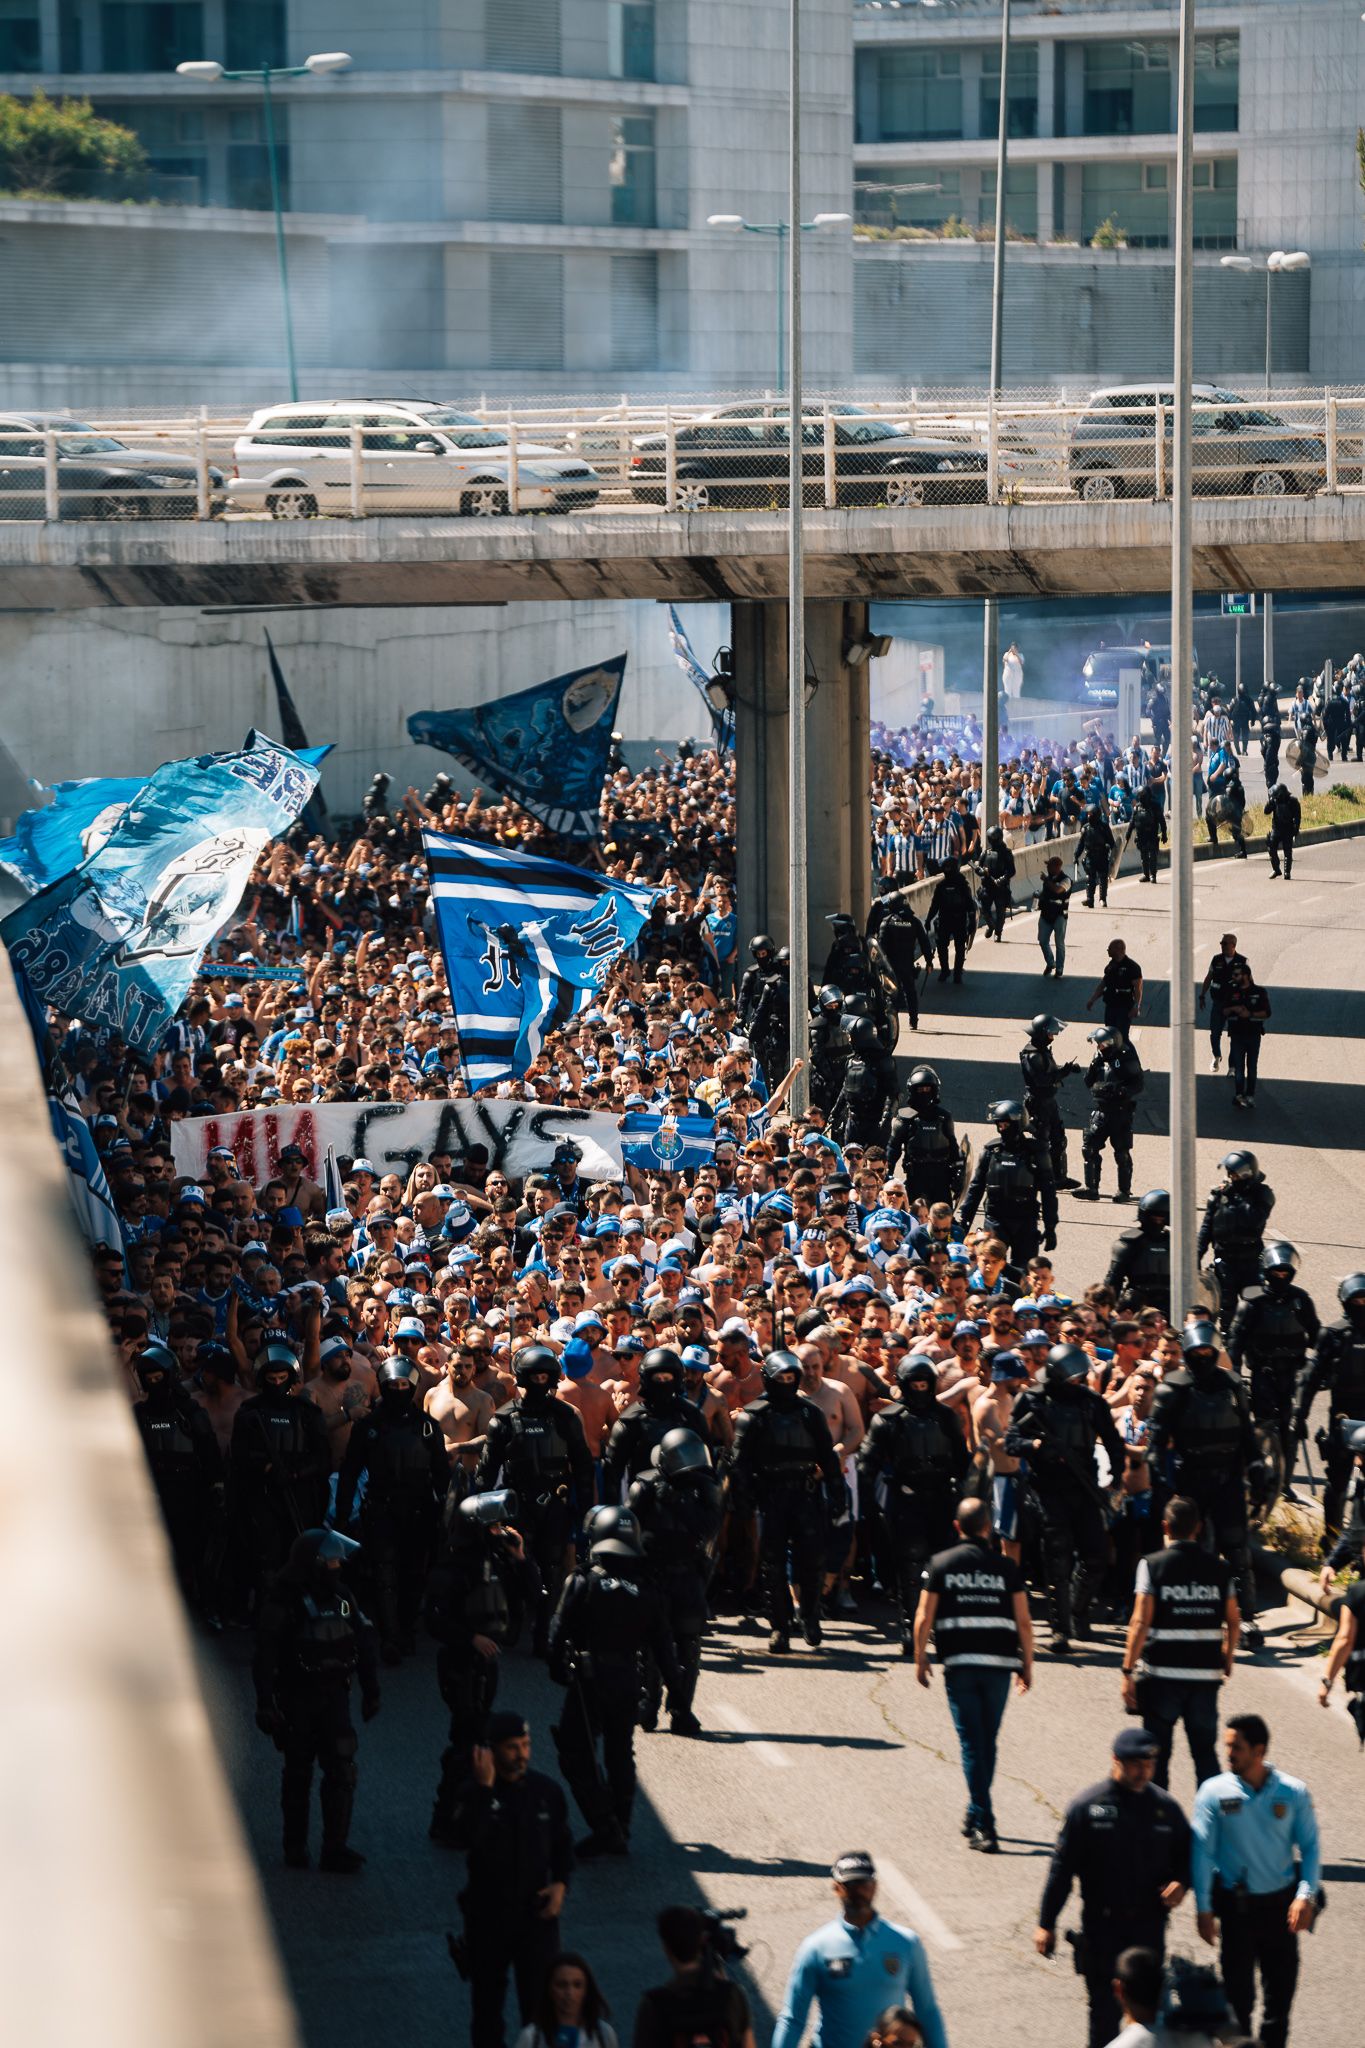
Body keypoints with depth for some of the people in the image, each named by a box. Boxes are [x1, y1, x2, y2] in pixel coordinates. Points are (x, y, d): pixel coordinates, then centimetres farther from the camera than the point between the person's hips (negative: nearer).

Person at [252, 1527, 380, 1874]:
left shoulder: (341, 1594, 4)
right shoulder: (284, 1599, -13)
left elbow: (363, 1641, 13)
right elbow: (265, 1655, -14)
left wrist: (371, 1689, 13)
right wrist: (265, 1704, -18)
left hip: (334, 1695, 4)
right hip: (297, 1698, -4)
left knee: (341, 1770, -5)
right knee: (298, 1773, 7)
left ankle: (335, 1848, -2)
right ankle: (295, 1846, 21)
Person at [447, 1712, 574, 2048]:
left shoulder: (546, 1790, -1)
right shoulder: (474, 1791, -10)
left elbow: (563, 1843, 12)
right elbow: (464, 1839, -28)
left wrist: (561, 1883, -5)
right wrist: (484, 1788, -30)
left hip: (537, 1913, 1)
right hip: (488, 1914, -1)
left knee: (541, 1998, -4)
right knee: (487, 1998, 13)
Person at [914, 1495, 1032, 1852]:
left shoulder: (941, 1564, 1)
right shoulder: (1006, 1567, 2)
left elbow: (924, 1618, 0)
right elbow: (1023, 1622, 1)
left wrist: (920, 1658, 11)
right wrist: (1027, 1666, 10)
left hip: (959, 1663, -1)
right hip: (998, 1663, 1)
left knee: (972, 1743, 0)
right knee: (988, 1742, 15)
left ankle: (984, 1826, -8)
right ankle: (975, 1815, 27)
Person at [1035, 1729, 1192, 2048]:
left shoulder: (1164, 1806, 3)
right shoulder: (1088, 1806, -6)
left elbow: (1187, 1852, 17)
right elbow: (1061, 1868, -3)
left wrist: (1181, 1882, -6)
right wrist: (1046, 1924, -3)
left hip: (1150, 1926, 3)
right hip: (1103, 1928, -3)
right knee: (1105, 2009, -1)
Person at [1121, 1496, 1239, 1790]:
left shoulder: (1153, 1565, -7)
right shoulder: (1219, 1568, 3)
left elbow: (1140, 1622, -12)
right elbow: (1233, 1620, 8)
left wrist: (1128, 1670, -8)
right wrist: (1228, 1659, 24)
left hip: (1162, 1673, -2)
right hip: (1206, 1673, 3)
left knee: (1157, 1752, 8)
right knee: (1206, 1752, 10)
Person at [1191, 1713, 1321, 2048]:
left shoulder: (1293, 1792, -5)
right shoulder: (1215, 1792, -8)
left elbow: (1310, 1846, 0)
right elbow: (1201, 1852, -6)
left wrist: (1306, 1895, -14)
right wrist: (1204, 1910, -9)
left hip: (1282, 1903, 1)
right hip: (1236, 1904, -1)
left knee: (1281, 1987, 9)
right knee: (1238, 1992, 4)